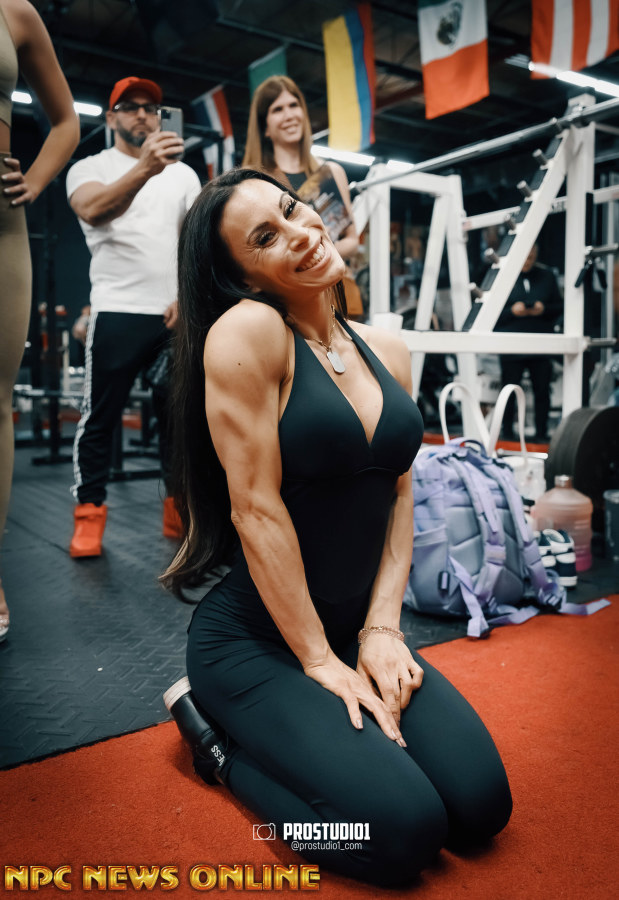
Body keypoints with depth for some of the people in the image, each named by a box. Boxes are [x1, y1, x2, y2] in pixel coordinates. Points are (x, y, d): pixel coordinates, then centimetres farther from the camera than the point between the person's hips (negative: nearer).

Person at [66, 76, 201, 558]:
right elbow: (93, 211, -19)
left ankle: (180, 509, 16)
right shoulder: (90, 168, 5)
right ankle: (89, 514, 5)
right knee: (100, 417, -3)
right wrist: (145, 168, -36)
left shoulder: (185, 174, 17)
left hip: (180, 314, 4)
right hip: (118, 312, -3)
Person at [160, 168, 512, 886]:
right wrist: (318, 660, -14)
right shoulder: (246, 329, -17)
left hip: (356, 629, 6)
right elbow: (257, 509, -19)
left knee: (482, 802, -5)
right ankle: (226, 738, 7)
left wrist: (382, 628, -4)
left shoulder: (385, 350, 4)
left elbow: (399, 495, 6)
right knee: (405, 828, -15)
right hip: (254, 637, -6)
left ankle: (317, 733, 16)